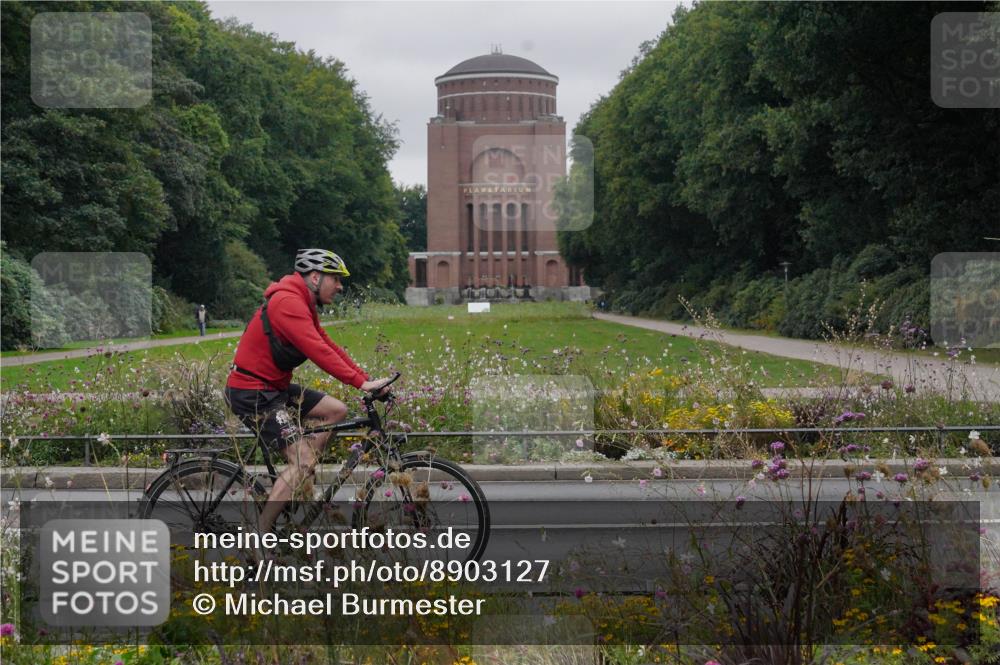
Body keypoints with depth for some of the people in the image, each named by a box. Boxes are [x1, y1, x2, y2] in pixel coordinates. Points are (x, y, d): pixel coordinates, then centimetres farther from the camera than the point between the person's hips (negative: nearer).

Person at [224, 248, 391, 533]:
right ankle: (258, 538, -13)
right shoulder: (288, 302, -21)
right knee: (303, 460, -16)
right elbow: (318, 350, -29)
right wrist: (361, 382, -30)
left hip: (274, 387, 10)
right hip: (252, 393, -10)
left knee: (336, 410, 7)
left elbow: (329, 346, 12)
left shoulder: (303, 306, 13)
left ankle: (300, 475, 9)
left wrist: (367, 379, 4)